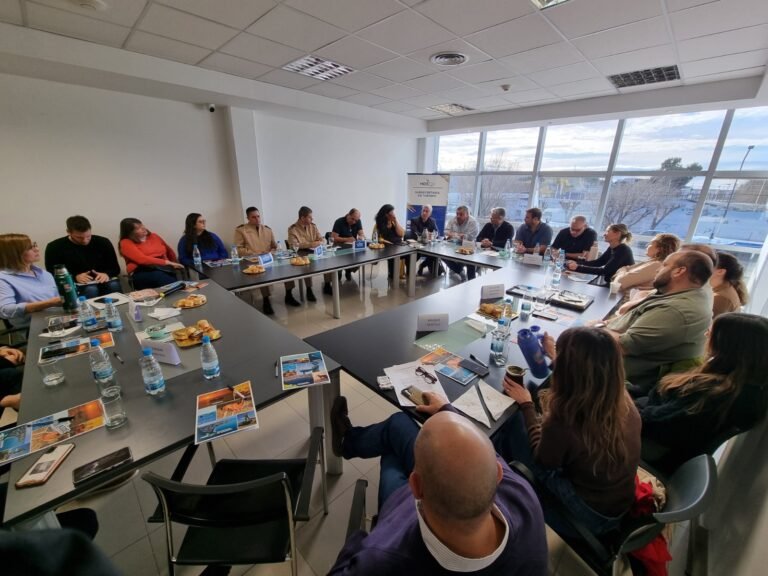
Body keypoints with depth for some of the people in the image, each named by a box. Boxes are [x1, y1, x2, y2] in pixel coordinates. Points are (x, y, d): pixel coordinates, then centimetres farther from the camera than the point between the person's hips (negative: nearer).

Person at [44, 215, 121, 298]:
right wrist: (75, 277, -17)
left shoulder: (103, 242, 4)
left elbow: (115, 268, 7)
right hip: (75, 284, -1)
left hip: (102, 281, 1)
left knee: (114, 285, -33)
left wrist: (106, 274, -17)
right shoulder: (55, 247, 1)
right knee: (91, 290, -35)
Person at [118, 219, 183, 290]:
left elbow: (169, 251, 31)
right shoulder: (126, 243, 4)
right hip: (142, 272, -5)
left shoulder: (153, 236, 19)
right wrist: (167, 262, -18)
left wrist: (175, 264, 13)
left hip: (164, 268, 5)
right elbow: (142, 260, -12)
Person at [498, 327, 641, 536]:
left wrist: (526, 405, -6)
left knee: (514, 422, -2)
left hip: (589, 515, -6)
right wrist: (558, 357, 23)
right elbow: (590, 381, 9)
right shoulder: (623, 399, -17)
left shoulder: (564, 422, -36)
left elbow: (541, 459, -13)